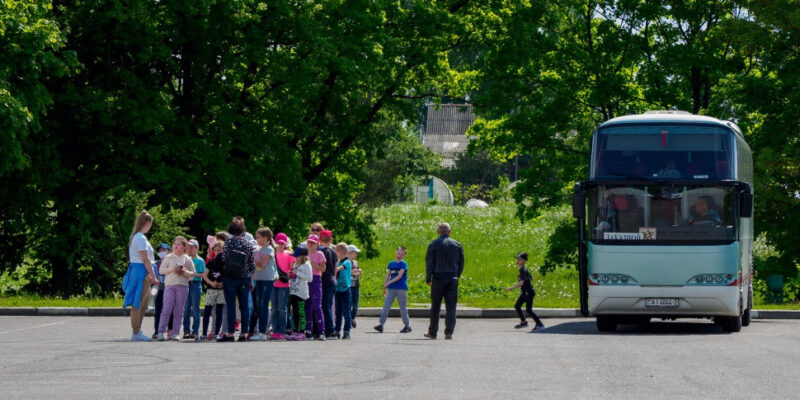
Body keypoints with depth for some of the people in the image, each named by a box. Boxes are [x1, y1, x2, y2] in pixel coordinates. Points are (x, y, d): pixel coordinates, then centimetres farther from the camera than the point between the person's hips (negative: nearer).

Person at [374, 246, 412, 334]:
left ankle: (407, 326, 13)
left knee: (403, 308, 2)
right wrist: (384, 288, 13)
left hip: (401, 289, -4)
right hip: (391, 288, 4)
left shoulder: (403, 264, -2)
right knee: (386, 306, -7)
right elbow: (387, 276, 16)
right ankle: (381, 324, -9)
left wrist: (389, 282, -18)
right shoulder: (391, 264, 12)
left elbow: (399, 276, -12)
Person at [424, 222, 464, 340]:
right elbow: (461, 263, 9)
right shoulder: (457, 245, 6)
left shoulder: (434, 245, -2)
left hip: (438, 278, -2)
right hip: (453, 279, 2)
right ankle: (449, 332, -11)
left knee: (435, 307, 8)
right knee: (451, 307, 0)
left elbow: (429, 263, -4)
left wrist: (428, 279, 3)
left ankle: (432, 332, 14)